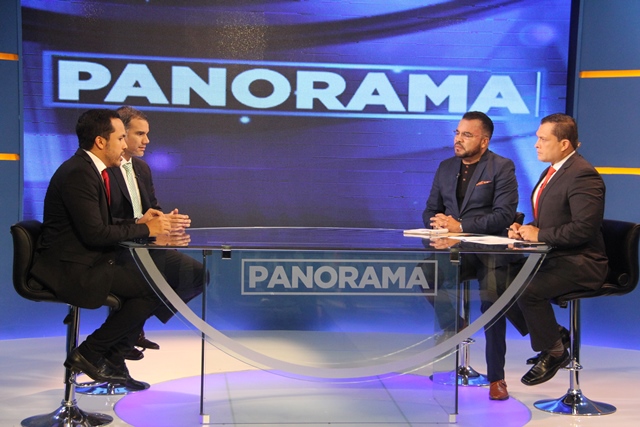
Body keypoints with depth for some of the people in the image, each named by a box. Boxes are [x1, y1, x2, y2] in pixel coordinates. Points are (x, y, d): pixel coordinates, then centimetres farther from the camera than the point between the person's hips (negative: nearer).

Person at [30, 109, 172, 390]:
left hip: (86, 261, 11)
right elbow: (95, 233, -23)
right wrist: (145, 230, -13)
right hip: (71, 270, -11)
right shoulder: (78, 173, -19)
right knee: (155, 289, -16)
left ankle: (111, 359, 14)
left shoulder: (89, 169, 13)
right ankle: (89, 354, -4)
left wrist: (137, 222, 4)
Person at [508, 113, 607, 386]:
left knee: (526, 290, -28)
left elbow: (585, 228, -26)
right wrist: (525, 229, 3)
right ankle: (552, 337, 14)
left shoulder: (582, 175, -18)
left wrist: (539, 234, -19)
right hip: (553, 258, 10)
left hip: (579, 263, -10)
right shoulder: (552, 171, 15)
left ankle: (553, 352, -4)